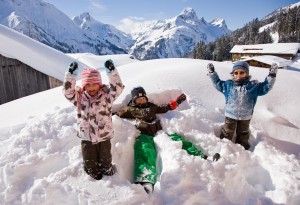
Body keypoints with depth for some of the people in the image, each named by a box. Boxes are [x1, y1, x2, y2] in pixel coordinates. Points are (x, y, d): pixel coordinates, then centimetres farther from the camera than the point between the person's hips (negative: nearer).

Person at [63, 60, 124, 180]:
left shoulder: (107, 95, -7)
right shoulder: (79, 97, -3)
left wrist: (111, 72, -31)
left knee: (105, 160, 19)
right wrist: (71, 74, -25)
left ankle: (107, 170, 46)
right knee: (90, 161, 18)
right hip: (86, 136, 1)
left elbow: (118, 87, -20)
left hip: (104, 136, -1)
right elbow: (67, 91, -14)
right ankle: (94, 174, 44)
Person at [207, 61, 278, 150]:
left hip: (245, 117, 1)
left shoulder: (253, 86, -6)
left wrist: (271, 76, -11)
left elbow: (265, 87, -1)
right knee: (227, 132, 13)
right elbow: (218, 84, 7)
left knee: (243, 134, 21)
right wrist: (212, 73, 1)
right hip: (230, 115, -1)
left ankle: (242, 148, 42)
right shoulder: (228, 84, -5)